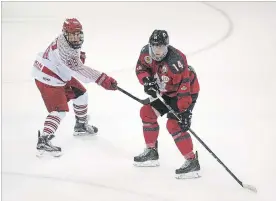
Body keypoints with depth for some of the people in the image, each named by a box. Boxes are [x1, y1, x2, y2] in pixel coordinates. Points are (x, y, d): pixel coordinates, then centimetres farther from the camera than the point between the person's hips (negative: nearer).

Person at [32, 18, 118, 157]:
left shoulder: (66, 39, -4)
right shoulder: (64, 49, -35)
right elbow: (80, 70, -42)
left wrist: (79, 56, 4)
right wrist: (104, 80, -45)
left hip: (60, 74, 10)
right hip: (47, 79, -10)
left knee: (80, 94, 20)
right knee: (60, 110, -18)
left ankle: (81, 126, 39)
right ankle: (43, 141, -22)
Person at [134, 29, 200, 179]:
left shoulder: (175, 61, -36)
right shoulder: (147, 52, -14)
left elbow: (184, 86, -34)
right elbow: (140, 68, 3)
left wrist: (184, 110, -35)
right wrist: (147, 81, -18)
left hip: (187, 92, -8)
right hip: (166, 92, 8)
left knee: (174, 124, -20)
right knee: (147, 112, 9)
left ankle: (192, 162, -15)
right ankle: (151, 152, 24)